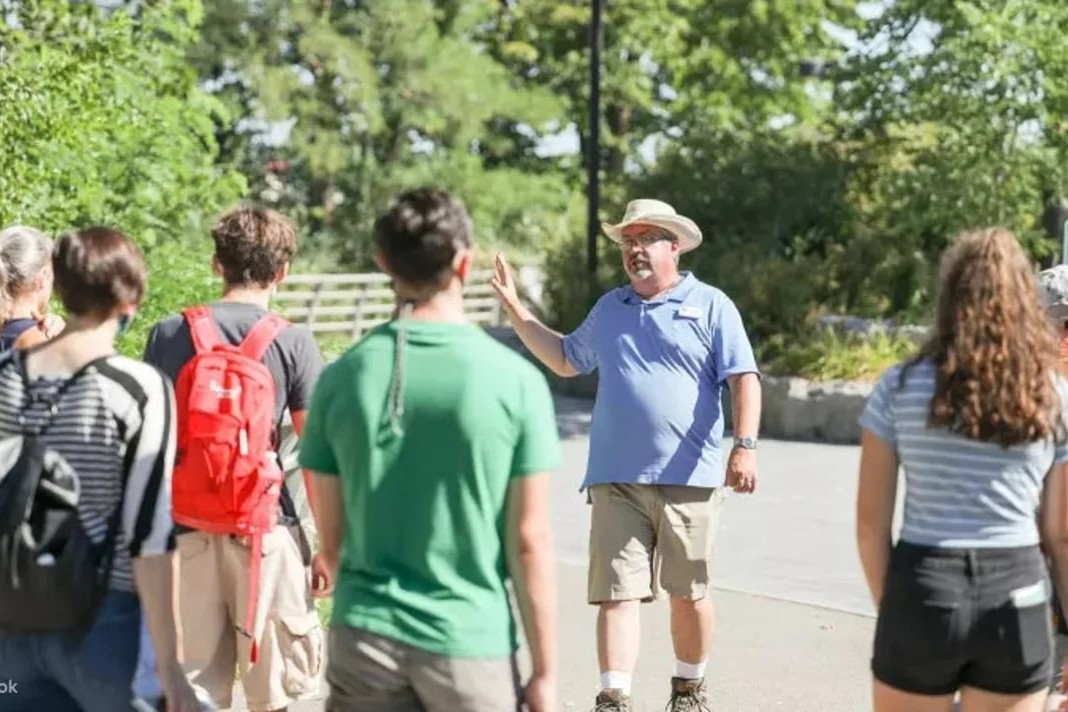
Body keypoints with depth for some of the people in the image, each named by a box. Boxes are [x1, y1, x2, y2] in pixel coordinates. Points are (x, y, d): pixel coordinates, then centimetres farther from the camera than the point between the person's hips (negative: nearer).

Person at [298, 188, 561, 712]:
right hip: (471, 643, -2)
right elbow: (528, 541, -8)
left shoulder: (343, 377, -3)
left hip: (365, 637, 2)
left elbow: (331, 536, 4)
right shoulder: (515, 380, -10)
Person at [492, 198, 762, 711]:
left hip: (689, 478, -3)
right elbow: (565, 359, 29)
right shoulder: (609, 309, 15)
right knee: (616, 591, -5)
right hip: (616, 479, 3)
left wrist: (745, 445, -19)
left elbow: (744, 380, -6)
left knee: (690, 592, 10)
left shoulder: (710, 306, 0)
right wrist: (514, 309, 23)